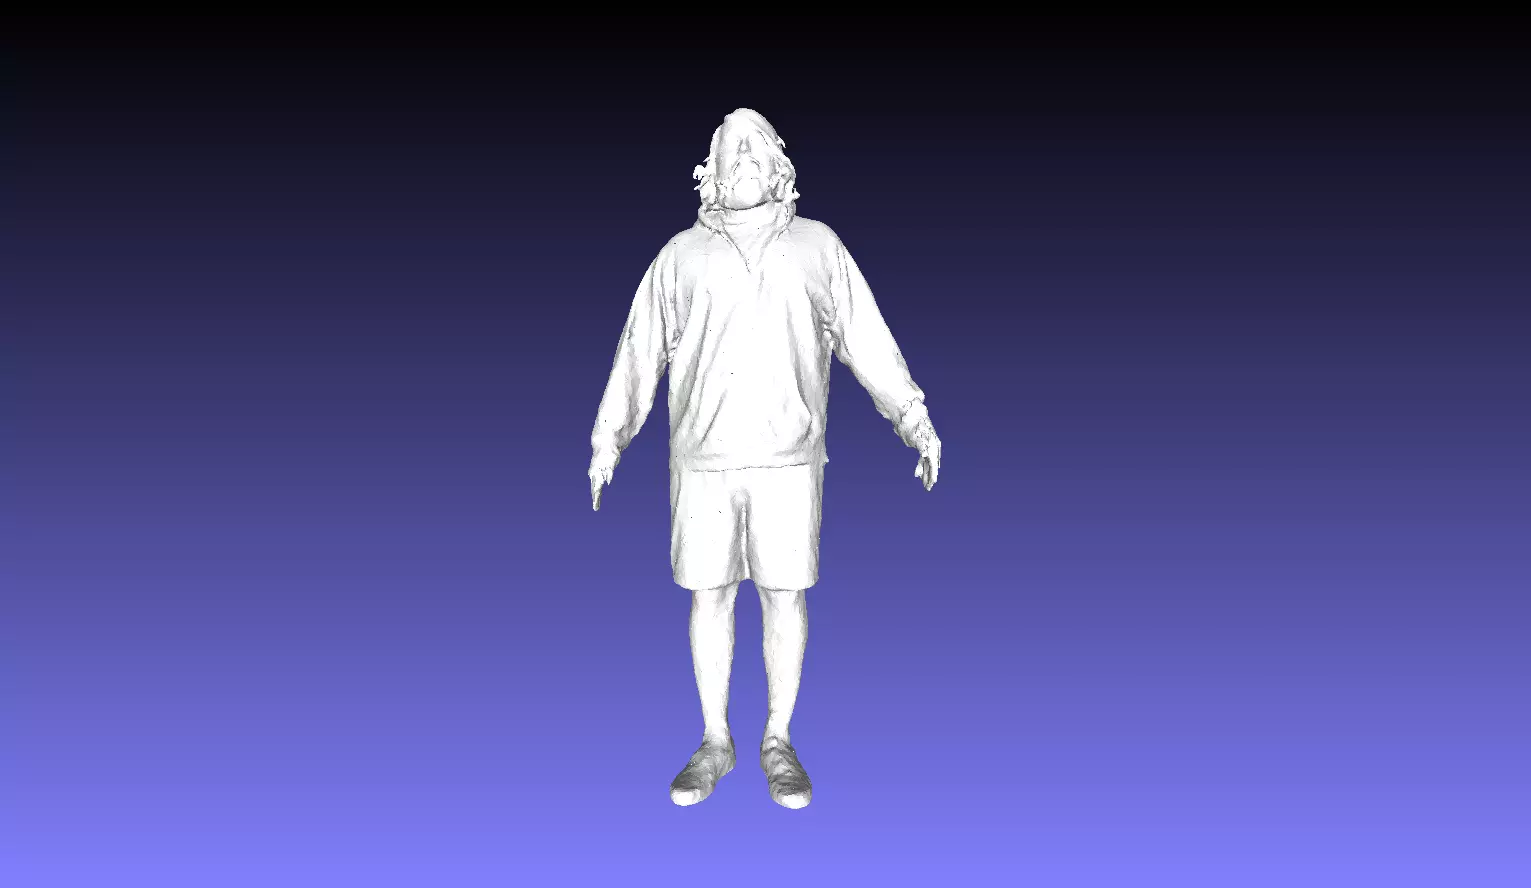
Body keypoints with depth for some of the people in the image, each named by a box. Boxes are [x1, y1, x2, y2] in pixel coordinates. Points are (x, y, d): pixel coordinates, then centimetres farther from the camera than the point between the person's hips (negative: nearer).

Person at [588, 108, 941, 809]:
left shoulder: (817, 246, 8)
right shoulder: (683, 254, 9)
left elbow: (866, 339, 6)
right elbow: (641, 348, 11)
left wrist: (914, 419, 0)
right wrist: (609, 437, 9)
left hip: (788, 455, 0)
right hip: (702, 456, 1)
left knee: (786, 595, 2)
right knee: (709, 595, 5)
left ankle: (778, 744, 16)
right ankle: (715, 743, 19)